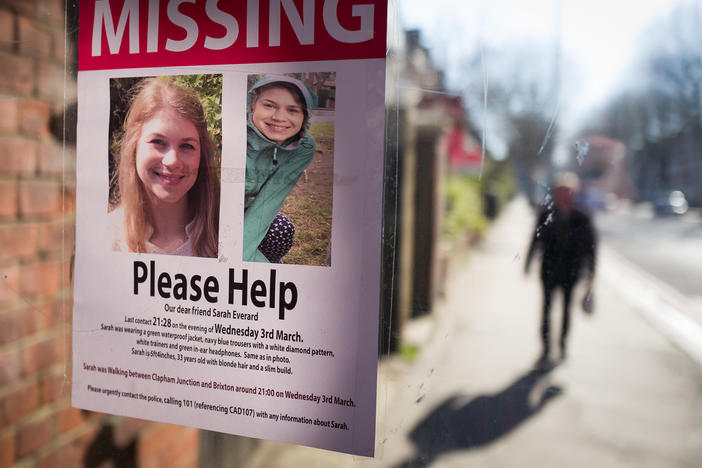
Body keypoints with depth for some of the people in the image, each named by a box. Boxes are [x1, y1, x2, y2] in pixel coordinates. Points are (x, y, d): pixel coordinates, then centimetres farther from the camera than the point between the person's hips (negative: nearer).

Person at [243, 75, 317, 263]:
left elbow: (269, 199, -23)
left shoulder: (304, 149, -18)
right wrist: (256, 261, -40)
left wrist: (243, 253, -34)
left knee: (281, 228, -25)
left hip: (250, 211, 4)